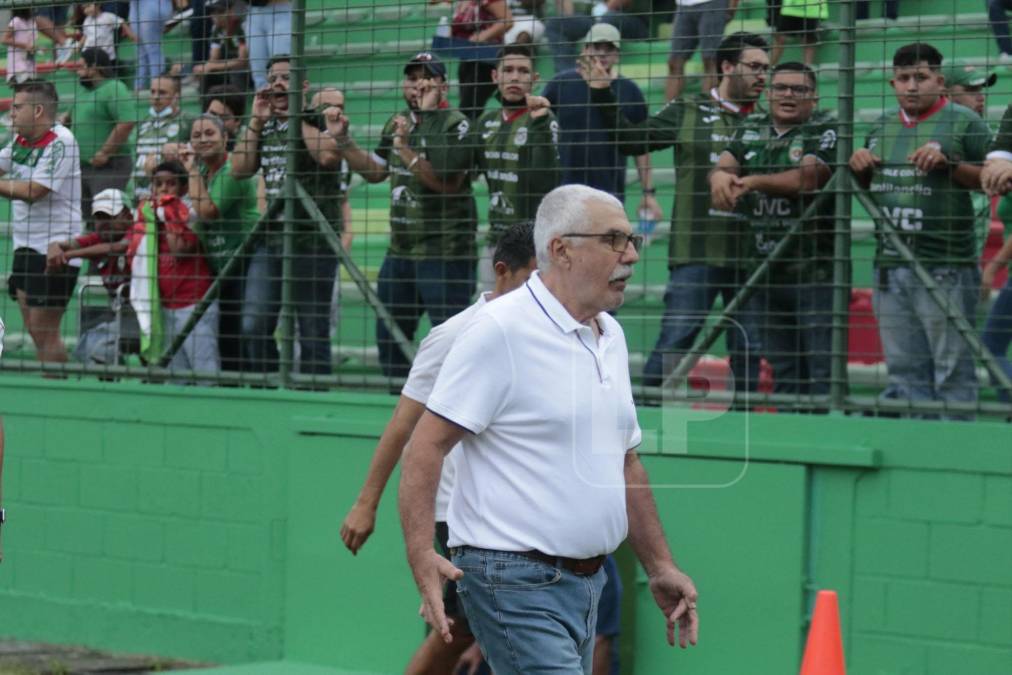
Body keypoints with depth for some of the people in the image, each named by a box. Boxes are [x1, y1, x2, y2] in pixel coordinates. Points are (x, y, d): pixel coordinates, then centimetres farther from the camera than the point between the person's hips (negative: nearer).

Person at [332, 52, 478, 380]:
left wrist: (406, 150, -24)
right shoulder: (397, 123, 14)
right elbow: (375, 171, 23)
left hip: (444, 252, -8)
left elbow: (447, 182, -20)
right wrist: (343, 140, 13)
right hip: (400, 250, 8)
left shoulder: (455, 125, -11)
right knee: (388, 336, 15)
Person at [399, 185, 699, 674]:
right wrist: (421, 556, -25)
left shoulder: (611, 336, 15)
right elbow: (425, 447, -15)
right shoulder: (500, 331, -12)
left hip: (586, 580, 9)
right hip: (515, 582, -9)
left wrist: (659, 566, 22)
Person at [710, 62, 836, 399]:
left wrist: (754, 182, -17)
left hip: (814, 272, -6)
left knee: (822, 368, -9)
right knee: (782, 370, 12)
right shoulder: (751, 129, 15)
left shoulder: (824, 134, -2)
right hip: (765, 269, 6)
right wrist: (720, 176, -21)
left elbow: (809, 178, -18)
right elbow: (723, 165, 3)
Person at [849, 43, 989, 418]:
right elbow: (867, 188, 28)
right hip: (890, 266, 7)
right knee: (904, 372, 11)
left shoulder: (963, 122, -2)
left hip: (946, 267, -6)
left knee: (952, 371, -5)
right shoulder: (882, 127, 17)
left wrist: (949, 163, -18)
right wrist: (860, 169, 6)